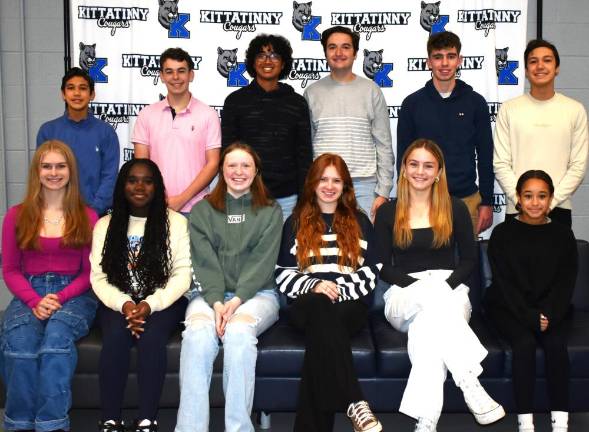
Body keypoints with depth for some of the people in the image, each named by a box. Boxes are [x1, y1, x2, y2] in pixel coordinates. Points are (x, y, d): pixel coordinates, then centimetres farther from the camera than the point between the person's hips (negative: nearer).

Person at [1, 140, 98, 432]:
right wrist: (35, 301, -9)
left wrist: (60, 298, -11)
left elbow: (89, 272, 6)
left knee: (57, 334, -36)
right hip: (29, 294, 1)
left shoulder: (87, 218, 7)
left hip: (73, 295, -1)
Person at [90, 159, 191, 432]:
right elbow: (99, 277, 2)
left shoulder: (176, 222, 2)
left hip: (163, 302, -1)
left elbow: (183, 274, -4)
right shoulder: (105, 226, 9)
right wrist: (123, 304, -17)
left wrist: (151, 304, -18)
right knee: (116, 336, -31)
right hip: (118, 303, 1)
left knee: (152, 336, -32)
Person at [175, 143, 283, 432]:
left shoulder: (271, 211, 11)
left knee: (238, 331, -34)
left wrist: (236, 300, -16)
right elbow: (205, 262, 1)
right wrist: (217, 302, -16)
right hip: (211, 293, 1)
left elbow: (262, 261, -2)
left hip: (257, 293, -1)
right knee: (197, 333, -32)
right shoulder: (202, 211, 14)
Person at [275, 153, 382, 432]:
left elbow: (370, 272, 9)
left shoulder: (359, 222, 19)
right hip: (307, 304, 0)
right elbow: (283, 275, 10)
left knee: (321, 324, -36)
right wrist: (314, 286, -11)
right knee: (320, 306, -39)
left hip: (351, 306, 1)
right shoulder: (296, 222, 18)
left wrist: (339, 290, -10)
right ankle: (353, 401, -46)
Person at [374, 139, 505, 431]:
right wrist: (422, 285, -13)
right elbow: (383, 267, 4)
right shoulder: (387, 212, 9)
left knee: (426, 324, -37)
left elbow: (469, 260, 9)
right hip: (404, 296, 0)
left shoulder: (455, 209, 10)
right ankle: (471, 386, -42)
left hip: (450, 292, 0)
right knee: (434, 299, -38)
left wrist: (446, 286, -11)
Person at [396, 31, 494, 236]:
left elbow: (485, 156, 6)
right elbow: (403, 157, 5)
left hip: (467, 200, 1)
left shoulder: (475, 102, 4)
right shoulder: (412, 103, 2)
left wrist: (486, 202, 2)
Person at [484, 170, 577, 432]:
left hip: (550, 310, 2)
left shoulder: (563, 235, 5)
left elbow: (566, 282, 1)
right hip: (508, 307, -2)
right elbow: (503, 283, -7)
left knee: (556, 344, -26)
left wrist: (548, 315, -15)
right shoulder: (503, 234, -1)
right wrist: (530, 317, -17)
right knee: (525, 343, -28)